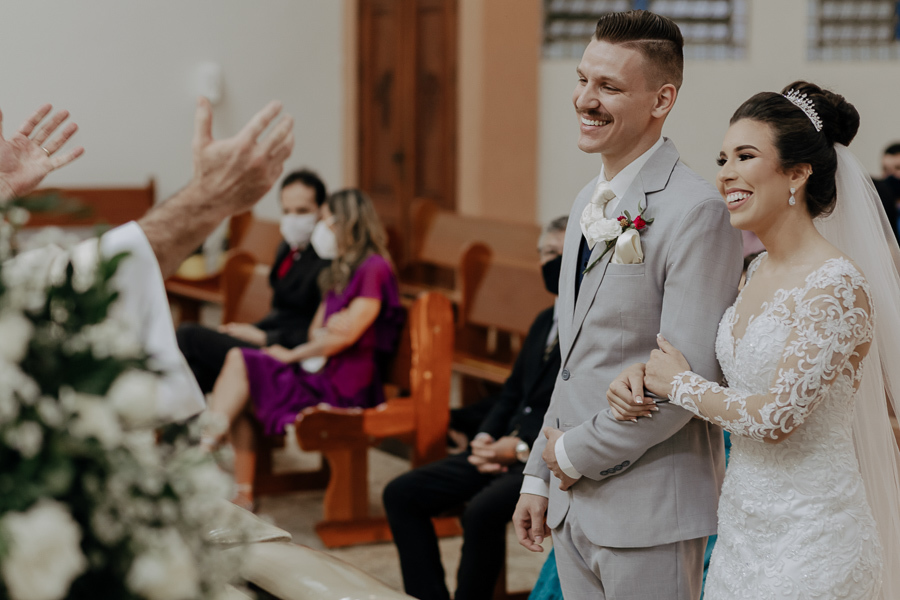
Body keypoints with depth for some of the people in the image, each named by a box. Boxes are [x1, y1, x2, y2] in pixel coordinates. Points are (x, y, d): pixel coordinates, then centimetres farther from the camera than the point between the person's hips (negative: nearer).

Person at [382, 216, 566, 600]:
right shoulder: (546, 321, 19)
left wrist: (523, 447, -17)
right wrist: (486, 438, 3)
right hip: (511, 449, 9)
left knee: (483, 509, -35)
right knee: (401, 494, -2)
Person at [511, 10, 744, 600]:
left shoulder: (697, 211, -17)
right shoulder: (589, 203, 12)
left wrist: (578, 452, -12)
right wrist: (539, 474, 15)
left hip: (649, 510, -8)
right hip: (574, 504, 8)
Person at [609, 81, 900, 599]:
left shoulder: (838, 285, -18)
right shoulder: (759, 270, 7)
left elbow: (778, 417, -23)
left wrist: (680, 384, -9)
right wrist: (641, 374, -2)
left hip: (810, 538, -8)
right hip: (742, 528, 8)